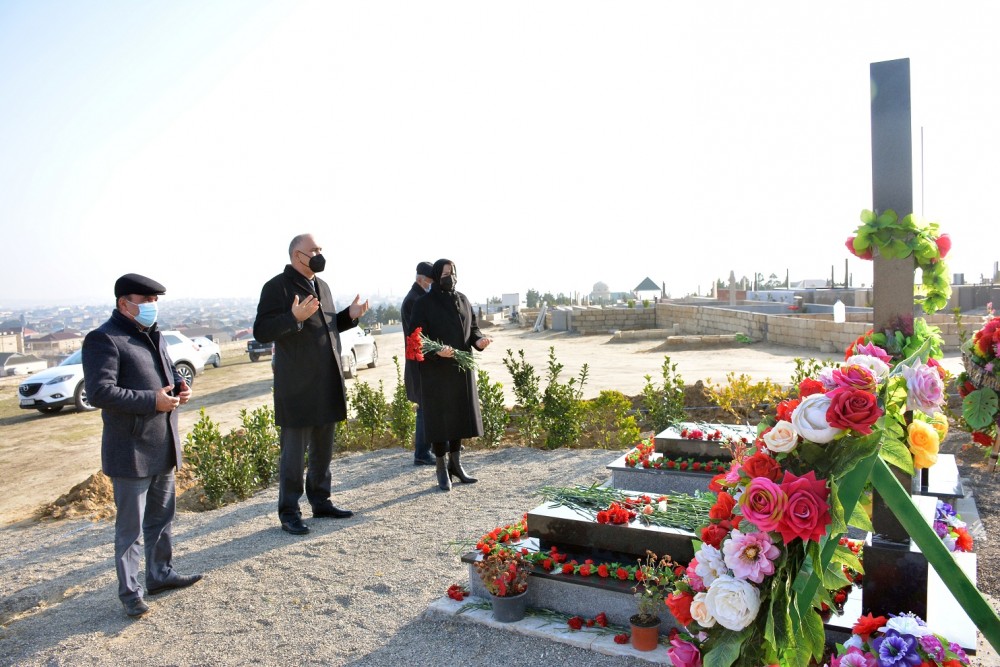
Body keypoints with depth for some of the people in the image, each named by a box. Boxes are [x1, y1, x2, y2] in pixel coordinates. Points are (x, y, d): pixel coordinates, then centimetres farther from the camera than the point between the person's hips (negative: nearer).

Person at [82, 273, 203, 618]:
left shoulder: (153, 336, 13)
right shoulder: (103, 339, -15)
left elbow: (169, 369, 26)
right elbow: (99, 392, -24)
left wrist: (180, 385, 3)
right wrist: (152, 401, -24)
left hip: (163, 446, 9)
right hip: (131, 451, -9)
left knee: (161, 518, 20)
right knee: (130, 527, 3)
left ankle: (161, 574, 35)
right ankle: (129, 592, 16)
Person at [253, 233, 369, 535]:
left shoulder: (322, 286, 15)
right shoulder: (277, 286, -10)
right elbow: (261, 332, -16)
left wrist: (350, 315, 7)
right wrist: (294, 318, -29)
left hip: (327, 384, 8)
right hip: (297, 386, -8)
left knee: (323, 449, 17)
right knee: (294, 452, 1)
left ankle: (320, 501, 30)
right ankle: (288, 512, 14)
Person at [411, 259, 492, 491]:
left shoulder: (462, 300, 8)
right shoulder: (424, 303, -8)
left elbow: (472, 328, 12)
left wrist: (479, 340, -10)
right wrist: (437, 350, -29)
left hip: (462, 368, 5)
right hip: (436, 370, -5)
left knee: (459, 415, 11)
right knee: (440, 418, 0)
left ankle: (455, 463, 25)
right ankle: (441, 470, 12)